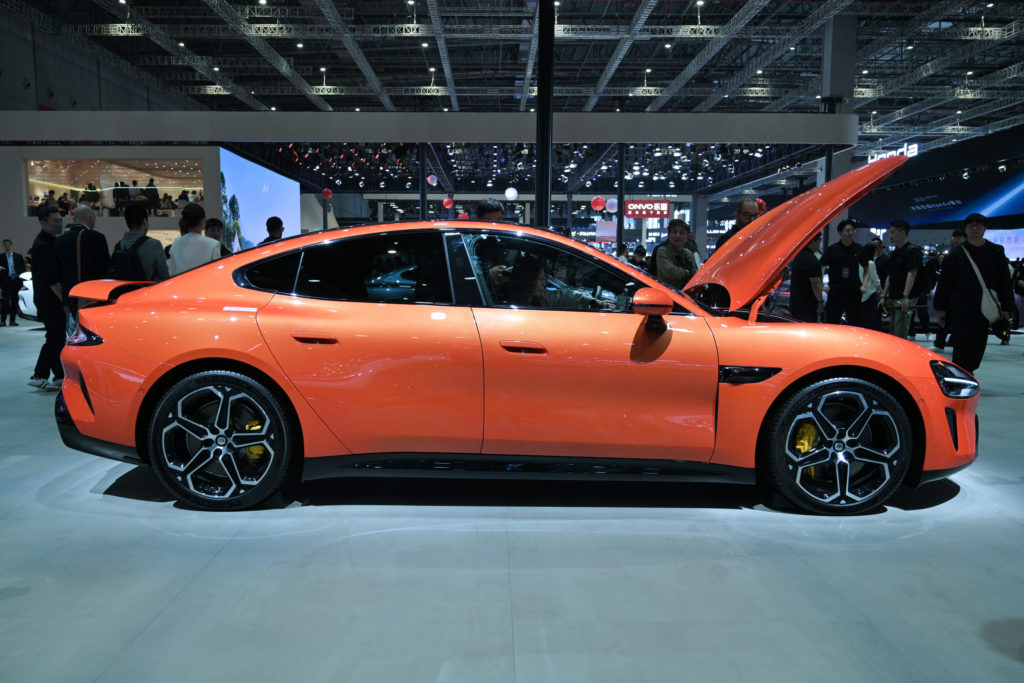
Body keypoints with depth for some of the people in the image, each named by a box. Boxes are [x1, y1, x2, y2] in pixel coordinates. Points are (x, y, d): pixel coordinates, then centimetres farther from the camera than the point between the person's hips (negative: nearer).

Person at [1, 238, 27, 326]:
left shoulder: (18, 256, 6)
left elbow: (23, 269, 8)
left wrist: (21, 279, 0)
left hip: (16, 281, 1)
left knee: (14, 301, 4)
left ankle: (13, 320, 11)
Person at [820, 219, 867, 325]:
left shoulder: (859, 249, 6)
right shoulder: (832, 249, -2)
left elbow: (866, 268, 15)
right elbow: (821, 267, 0)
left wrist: (865, 285, 4)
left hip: (854, 292, 3)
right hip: (835, 291, -2)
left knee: (854, 323, 9)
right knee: (832, 322, -1)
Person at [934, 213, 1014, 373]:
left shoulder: (996, 252, 6)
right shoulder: (957, 254, 1)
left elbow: (1004, 282, 8)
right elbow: (944, 282, 1)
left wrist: (1006, 307, 4)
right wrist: (940, 307, -2)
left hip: (984, 310, 3)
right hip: (960, 310, -2)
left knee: (978, 348, 8)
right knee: (962, 348, -4)